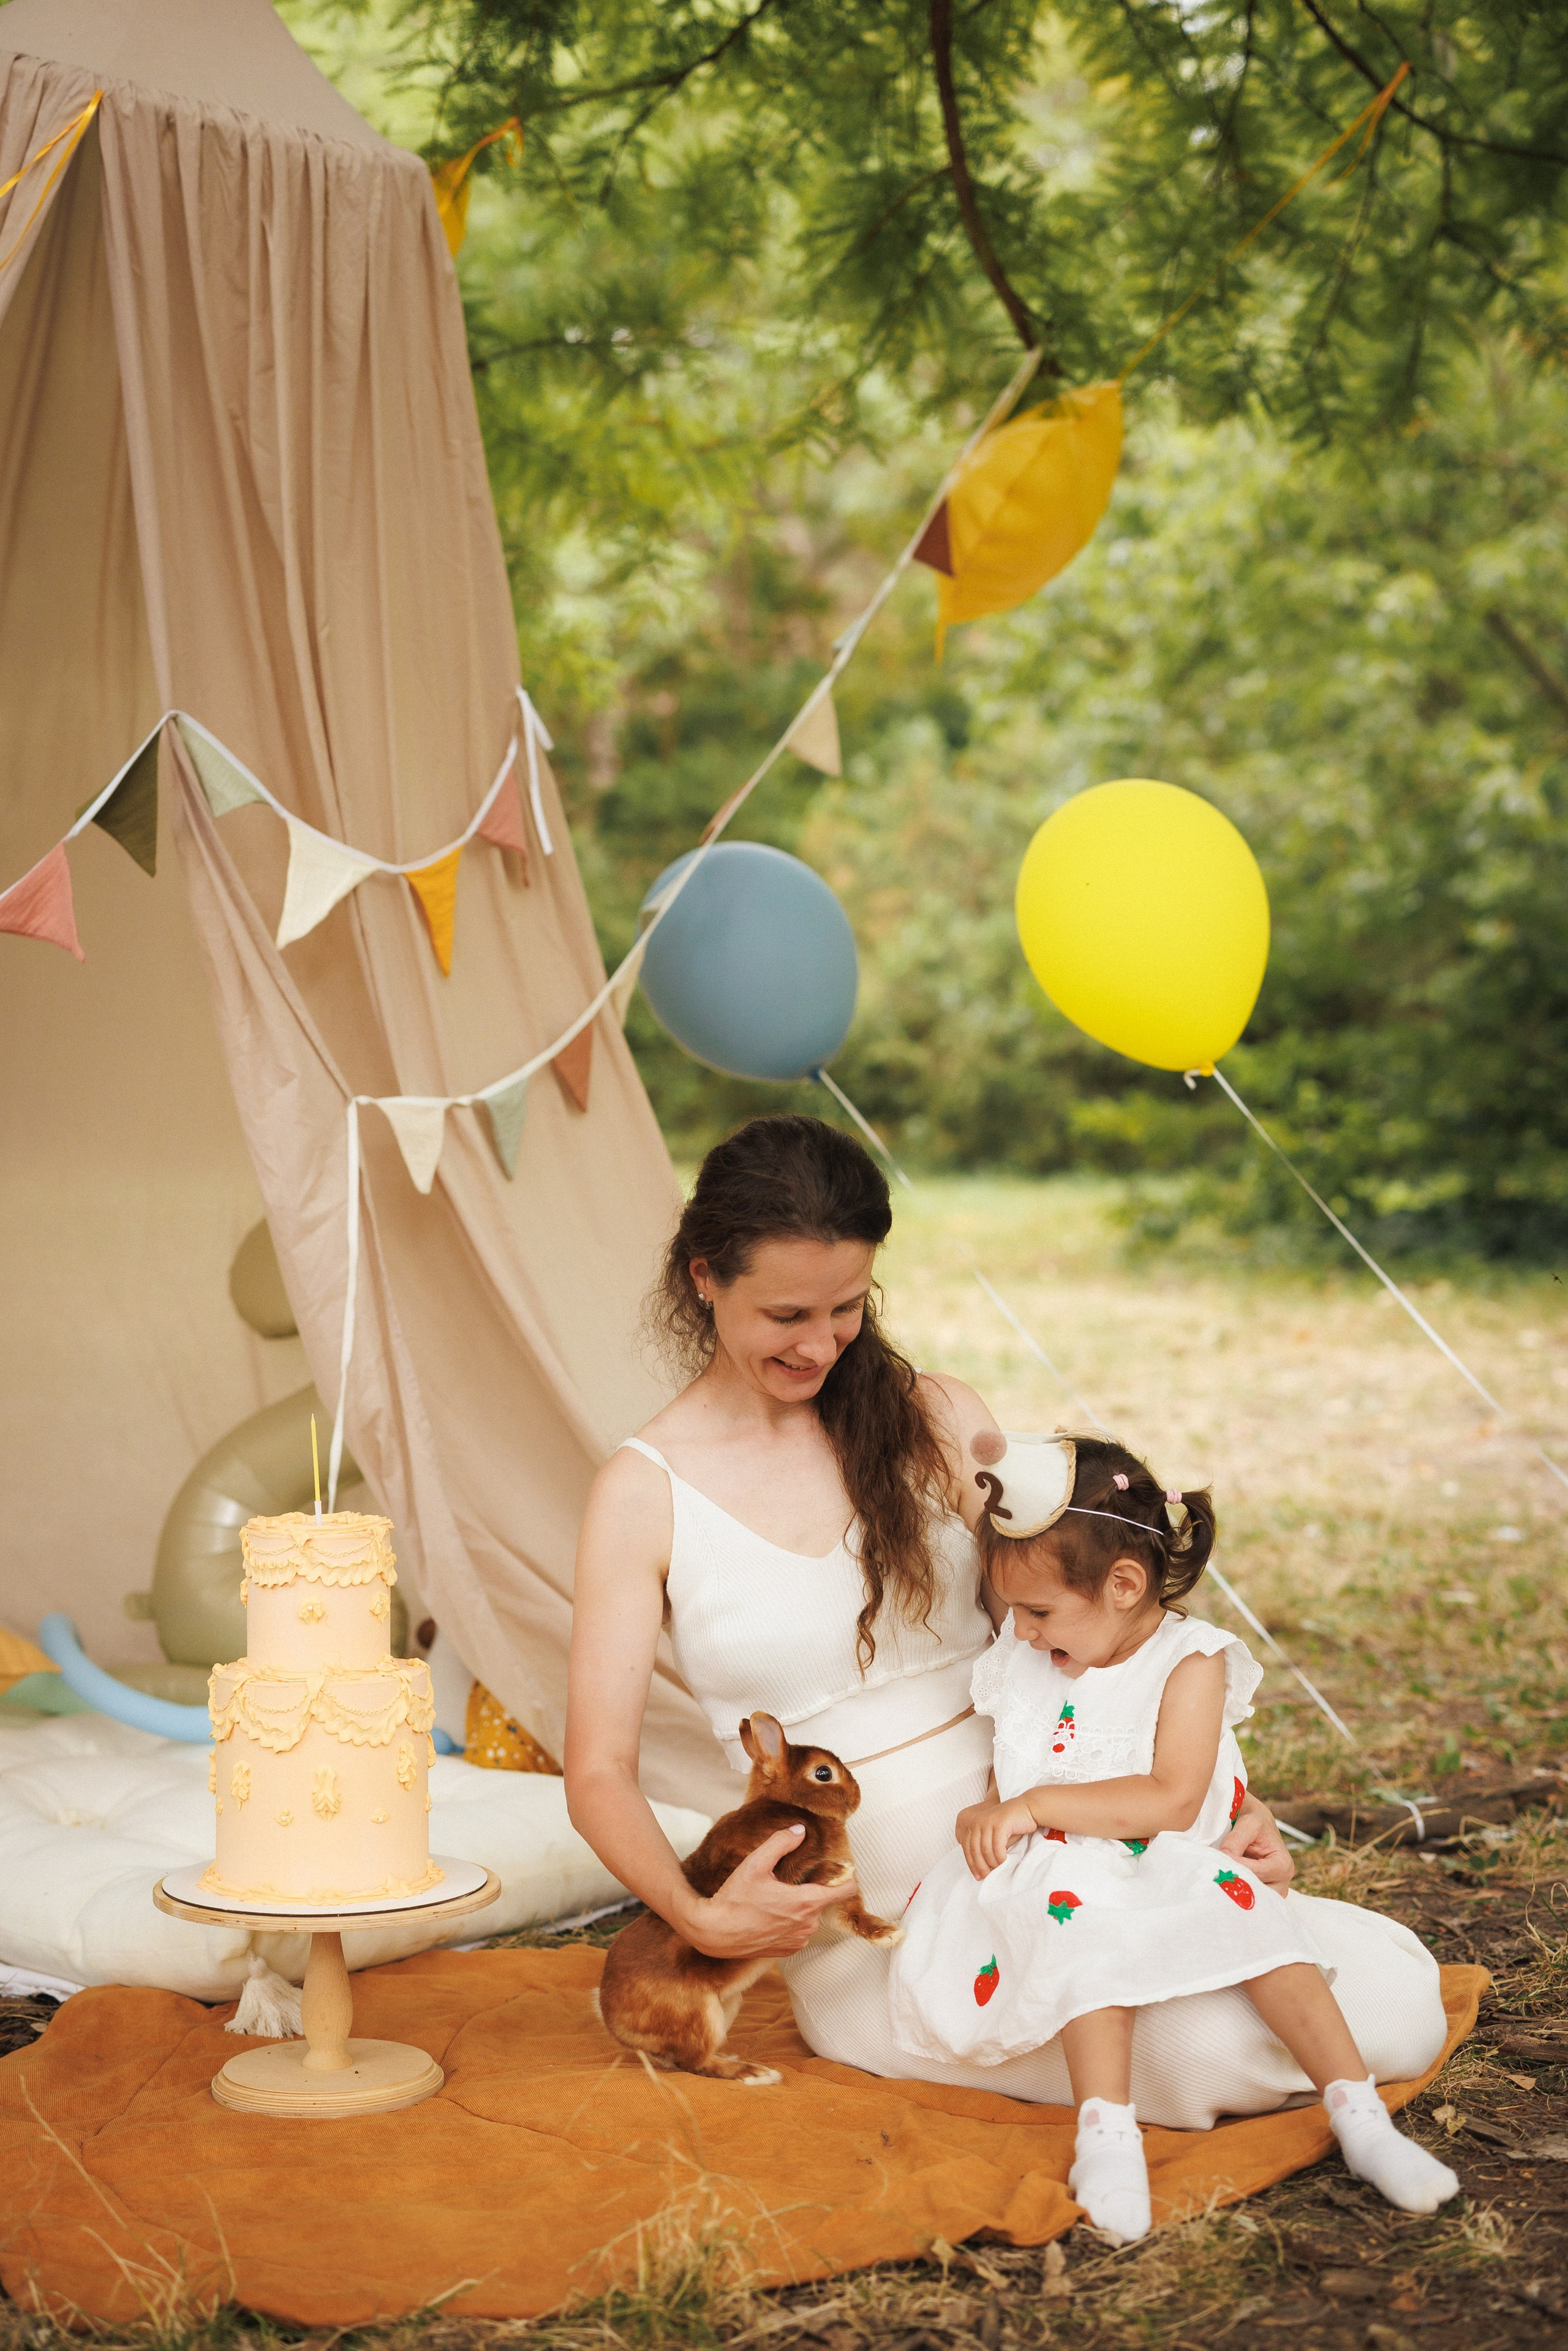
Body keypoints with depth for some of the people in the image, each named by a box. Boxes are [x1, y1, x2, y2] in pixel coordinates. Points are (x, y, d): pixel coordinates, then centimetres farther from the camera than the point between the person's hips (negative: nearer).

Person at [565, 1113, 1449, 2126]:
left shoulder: (937, 1421, 4)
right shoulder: (647, 1492, -3)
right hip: (870, 1919, -3)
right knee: (1213, 2052, -28)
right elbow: (601, 1771, -3)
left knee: (1391, 2003, -16)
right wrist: (702, 1917, -20)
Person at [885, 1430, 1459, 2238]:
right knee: (1091, 1932, -32)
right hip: (1061, 1882, 2)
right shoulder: (1023, 1666, 8)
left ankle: (1360, 2118, -19)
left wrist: (1037, 1805, -21)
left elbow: (1171, 1802, -19)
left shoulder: (1191, 1662, -8)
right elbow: (1008, 1781, 19)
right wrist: (986, 1818, -3)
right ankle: (1107, 2135, -37)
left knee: (1254, 1918, -27)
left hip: (1166, 1872, -2)